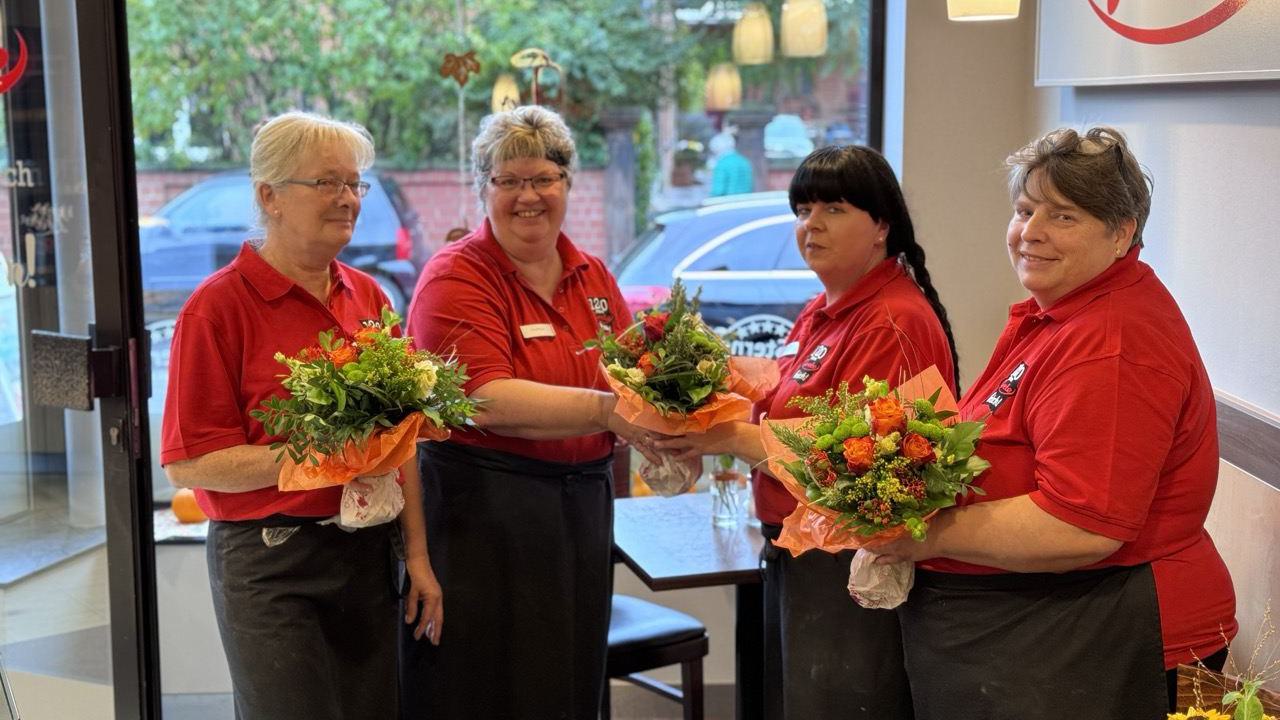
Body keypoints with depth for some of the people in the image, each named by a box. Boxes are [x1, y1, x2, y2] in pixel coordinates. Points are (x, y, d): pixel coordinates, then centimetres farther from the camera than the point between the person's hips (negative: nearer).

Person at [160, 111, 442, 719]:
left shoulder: (367, 297, 8)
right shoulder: (218, 307, -10)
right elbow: (188, 464, -13)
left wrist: (416, 553, 9)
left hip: (367, 553, 6)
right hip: (270, 567, -5)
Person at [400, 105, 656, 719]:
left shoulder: (592, 276, 11)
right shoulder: (455, 278, -9)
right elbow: (491, 402, -22)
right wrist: (605, 410, -31)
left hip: (584, 505, 6)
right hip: (484, 514, -6)